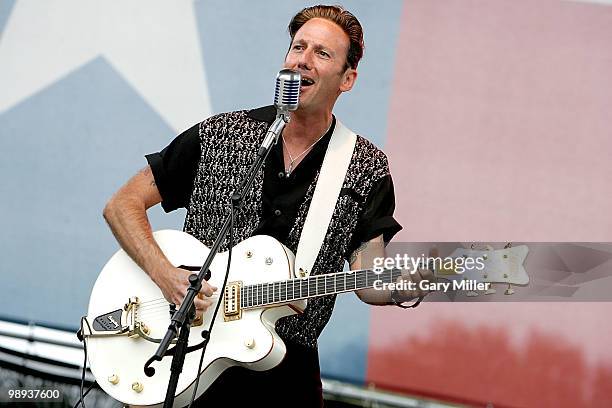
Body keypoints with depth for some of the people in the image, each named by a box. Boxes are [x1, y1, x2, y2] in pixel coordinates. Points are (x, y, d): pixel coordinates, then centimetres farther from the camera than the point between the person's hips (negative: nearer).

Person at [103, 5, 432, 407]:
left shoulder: (367, 170, 2)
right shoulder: (217, 136, 0)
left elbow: (368, 281, -3)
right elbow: (122, 204, 4)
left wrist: (402, 288, -28)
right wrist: (165, 274, -13)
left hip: (287, 370, 1)